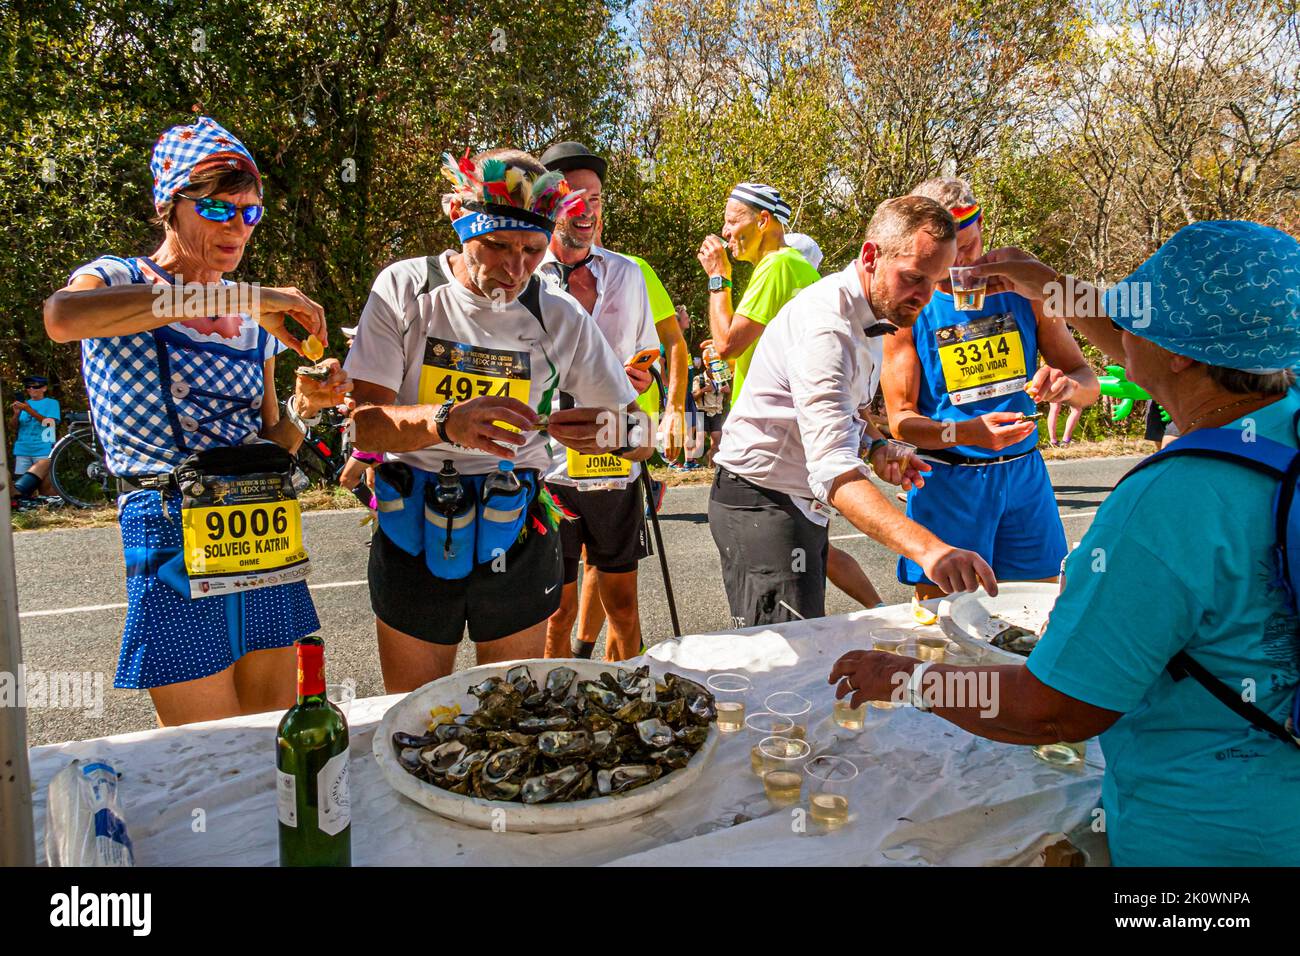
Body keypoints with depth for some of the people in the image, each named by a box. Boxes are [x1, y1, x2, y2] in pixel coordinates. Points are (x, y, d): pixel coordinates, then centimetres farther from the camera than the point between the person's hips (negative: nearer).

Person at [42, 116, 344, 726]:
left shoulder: (257, 321, 15)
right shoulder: (117, 281, -1)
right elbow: (63, 316, -28)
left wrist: (304, 406, -5)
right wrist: (235, 296, -29)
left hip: (260, 533, 6)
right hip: (171, 530, -5)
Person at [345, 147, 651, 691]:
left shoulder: (560, 316, -3)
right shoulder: (406, 289, -6)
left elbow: (643, 438, -1)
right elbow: (363, 423, -13)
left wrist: (613, 430, -26)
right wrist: (447, 421, -34)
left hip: (516, 541, 1)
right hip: (414, 538, -1)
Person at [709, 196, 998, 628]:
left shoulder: (873, 314, 7)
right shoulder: (826, 324, -26)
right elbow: (834, 470, -38)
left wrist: (876, 445, 2)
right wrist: (926, 548, -50)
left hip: (806, 503, 10)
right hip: (762, 502, -10)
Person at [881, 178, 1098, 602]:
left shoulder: (1021, 289, 4)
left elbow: (1088, 384, 8)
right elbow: (901, 420, -8)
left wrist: (1066, 386, -17)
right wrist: (967, 433, -27)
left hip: (1024, 472, 3)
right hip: (947, 483, -3)